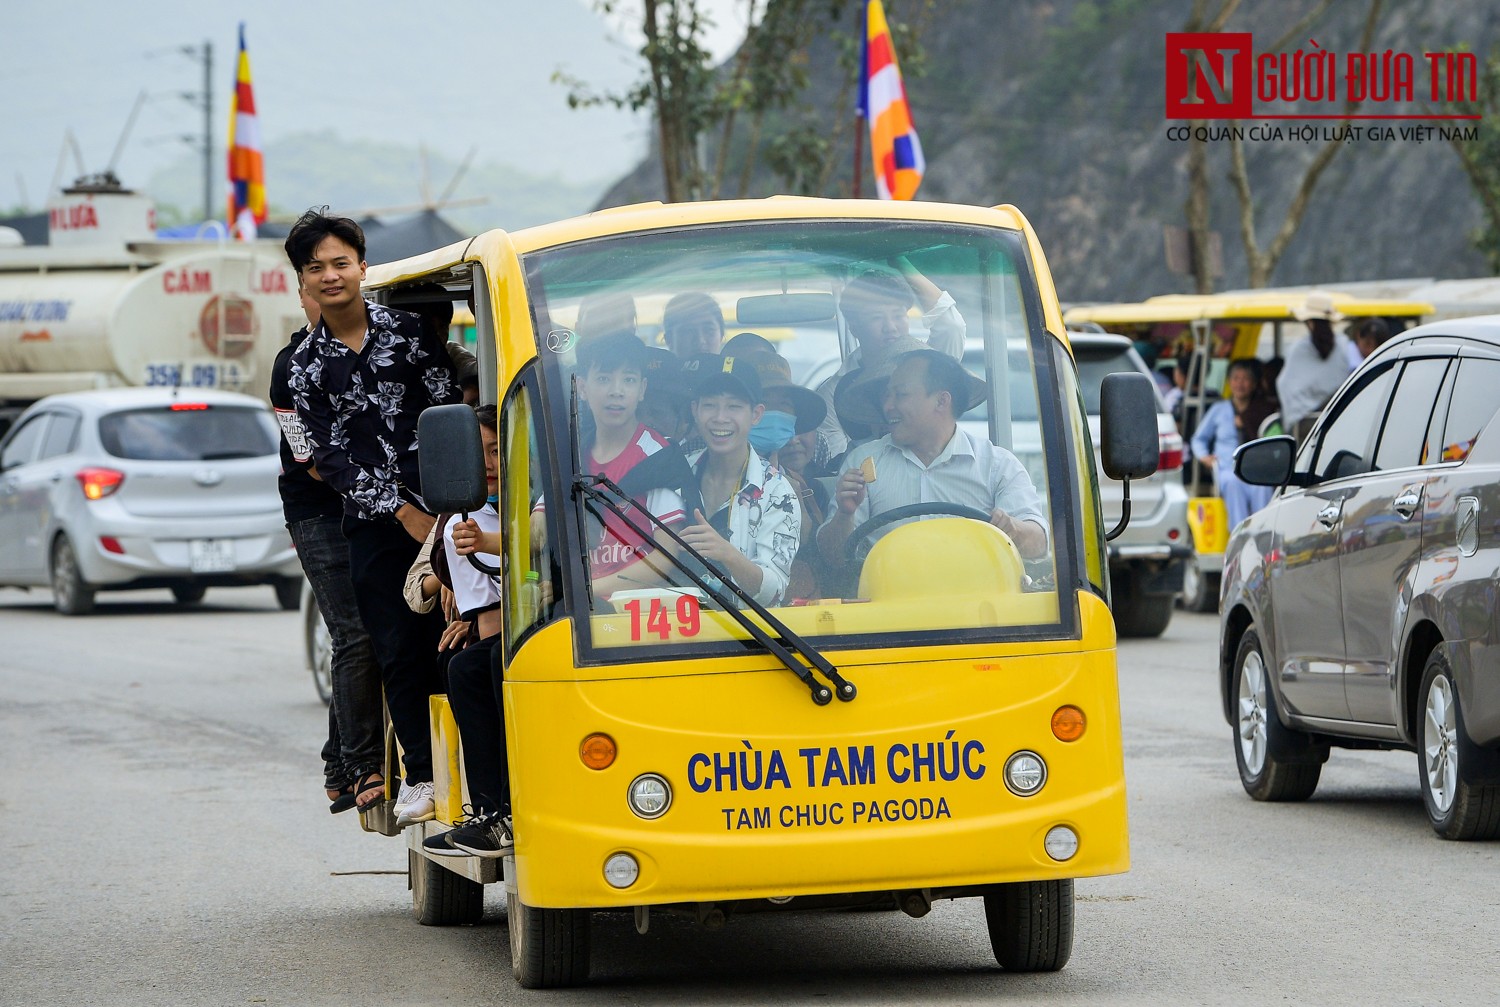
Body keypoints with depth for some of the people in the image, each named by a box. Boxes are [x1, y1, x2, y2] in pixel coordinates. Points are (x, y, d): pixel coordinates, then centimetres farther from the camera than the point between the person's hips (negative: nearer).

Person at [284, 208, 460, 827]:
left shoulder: (409, 332, 4)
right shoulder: (306, 365, 7)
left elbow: (450, 413, 1)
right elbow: (329, 457, 2)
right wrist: (402, 512, -7)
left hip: (438, 506, -1)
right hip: (372, 524, 1)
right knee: (399, 650, 0)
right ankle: (421, 777, 6)